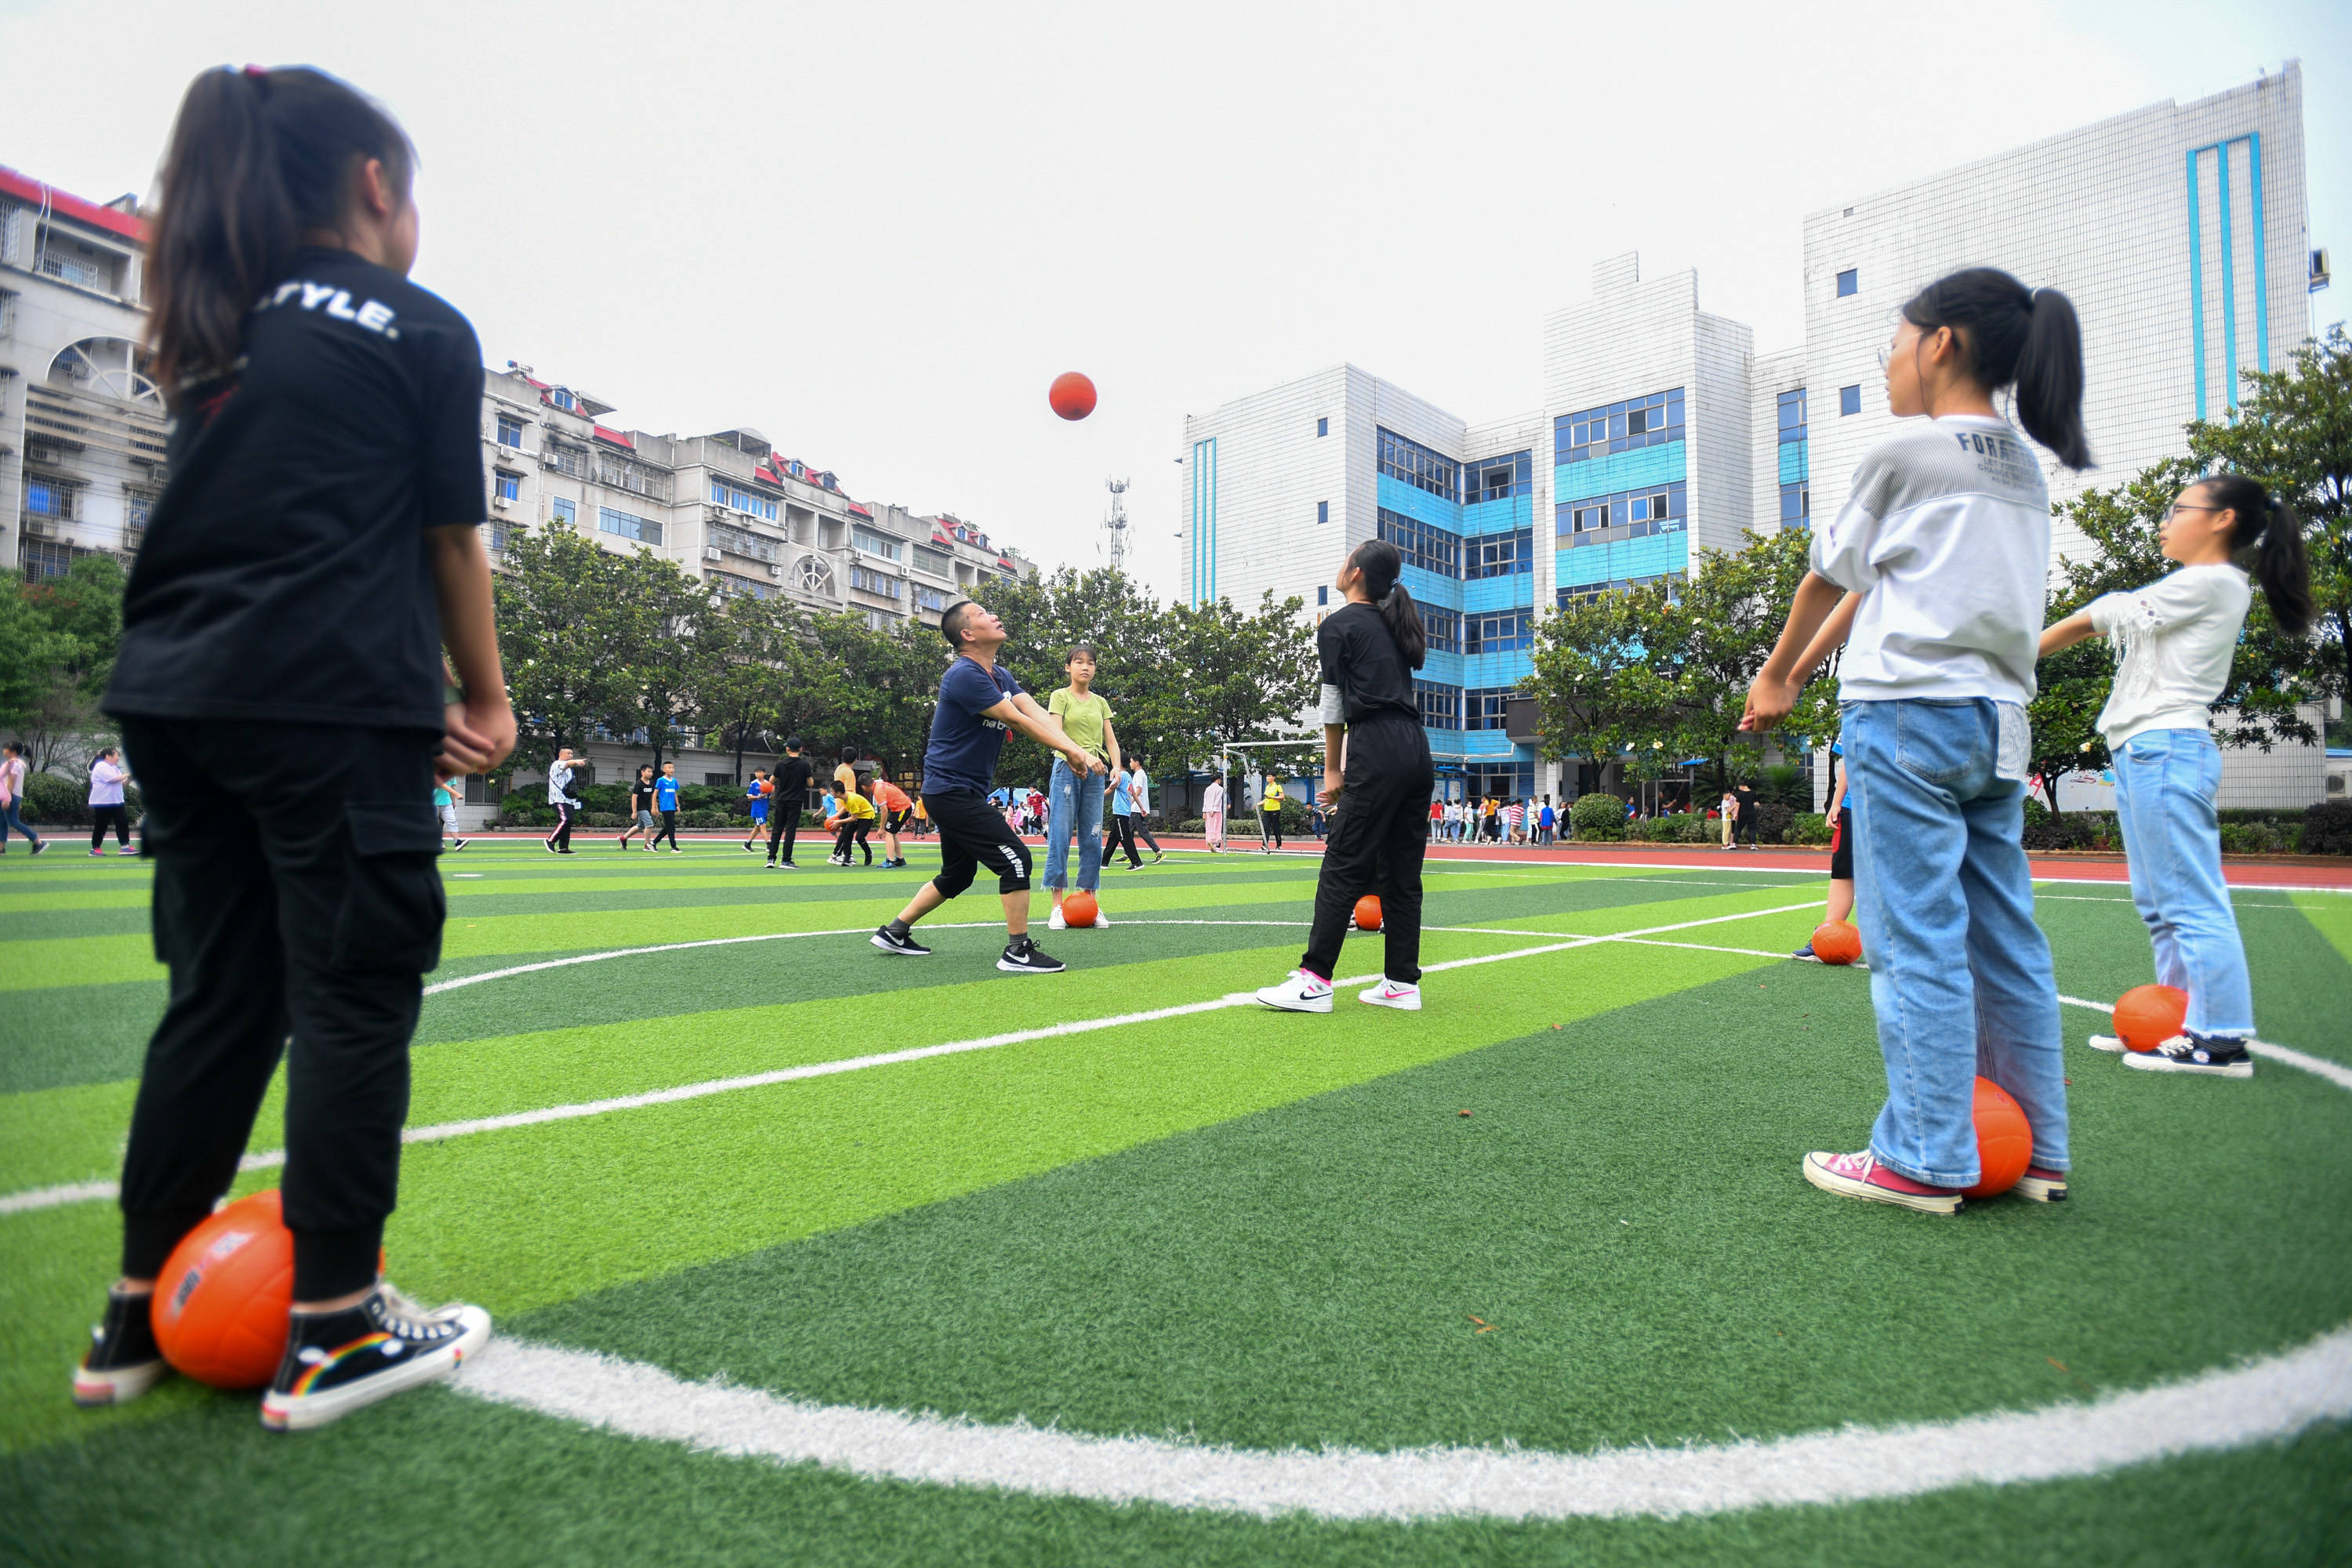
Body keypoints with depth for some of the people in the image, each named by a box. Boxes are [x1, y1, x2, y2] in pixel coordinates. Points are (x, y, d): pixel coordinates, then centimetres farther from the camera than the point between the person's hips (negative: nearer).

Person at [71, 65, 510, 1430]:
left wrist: (422, 698, 13)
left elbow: (269, 528, 17)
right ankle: (333, 1330, 7)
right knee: (353, 998, -1)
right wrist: (486, 701, 12)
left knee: (219, 996, 14)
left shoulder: (216, 337, 20)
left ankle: (142, 1315, 23)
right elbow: (451, 544, 1)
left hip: (176, 694, 7)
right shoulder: (424, 333, 1)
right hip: (327, 706, -7)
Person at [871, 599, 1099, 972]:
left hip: (962, 793, 10)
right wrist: (1069, 751, -19)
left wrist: (1076, 751, -19)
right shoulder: (965, 675, -18)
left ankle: (894, 932, 31)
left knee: (956, 875, 20)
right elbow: (1017, 721, -21)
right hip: (951, 790, -10)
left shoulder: (1001, 676, 11)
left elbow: (1039, 714, -4)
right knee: (1015, 858, -13)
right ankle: (1018, 951, -5)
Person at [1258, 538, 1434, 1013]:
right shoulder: (1395, 623, 22)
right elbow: (1403, 691, 18)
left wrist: (1332, 769, 7)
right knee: (1401, 873, 9)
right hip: (1417, 749, 8)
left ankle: (1314, 981, -7)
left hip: (1375, 752, -8)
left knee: (1343, 869, -8)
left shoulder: (1338, 625, 2)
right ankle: (1402, 983, 12)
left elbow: (1334, 704, 2)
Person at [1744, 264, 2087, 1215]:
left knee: (1916, 942, -5)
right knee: (2005, 942, 11)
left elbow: (1830, 576, 5)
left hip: (1909, 714, -8)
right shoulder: (2026, 470, 18)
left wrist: (1776, 678, 19)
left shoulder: (1905, 451, -4)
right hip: (1998, 719, 8)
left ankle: (1926, 1162, 1)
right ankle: (2035, 1153, 19)